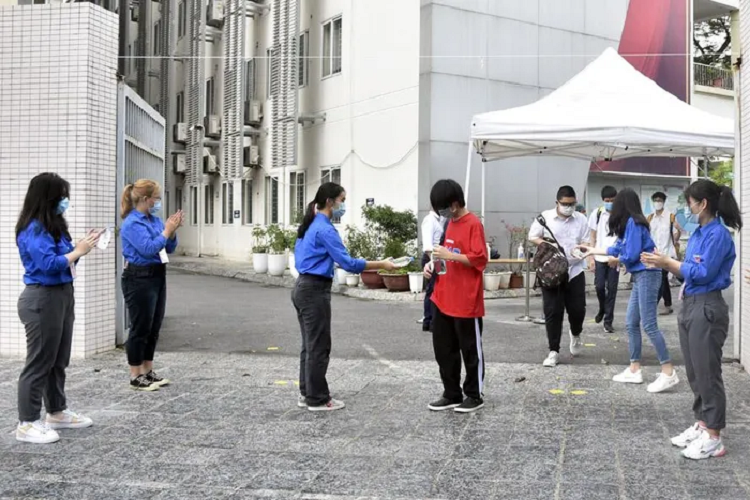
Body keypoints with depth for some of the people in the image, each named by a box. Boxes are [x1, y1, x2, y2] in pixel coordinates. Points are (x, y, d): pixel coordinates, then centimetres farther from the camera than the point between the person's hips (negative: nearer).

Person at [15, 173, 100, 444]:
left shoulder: (53, 225, 11)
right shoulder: (33, 229, -16)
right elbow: (48, 263, -23)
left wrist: (82, 247, 0)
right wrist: (78, 252, -14)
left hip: (62, 295, 9)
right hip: (42, 299, -9)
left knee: (59, 360, 17)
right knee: (39, 361, -3)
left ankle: (57, 412, 30)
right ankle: (27, 423, 5)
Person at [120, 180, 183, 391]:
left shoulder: (154, 219, 9)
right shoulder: (132, 223, -14)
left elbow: (169, 248, 13)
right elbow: (148, 249, -23)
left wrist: (173, 230, -3)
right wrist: (167, 231, -15)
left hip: (157, 276, 8)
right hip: (139, 279, -8)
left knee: (154, 328, 13)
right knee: (140, 329, -1)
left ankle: (148, 372, 24)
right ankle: (136, 377, 8)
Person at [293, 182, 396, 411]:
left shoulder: (310, 225, 14)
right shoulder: (325, 229, -16)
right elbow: (347, 263, -22)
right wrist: (382, 265, -18)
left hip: (303, 288, 10)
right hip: (315, 291, -10)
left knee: (309, 344, 15)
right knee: (319, 346, -1)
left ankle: (306, 393, 22)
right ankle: (317, 399, 7)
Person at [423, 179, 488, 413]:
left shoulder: (473, 224, -13)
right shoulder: (450, 224, 14)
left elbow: (480, 259, -19)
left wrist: (449, 255, -23)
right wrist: (435, 264, 6)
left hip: (466, 302, -8)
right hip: (443, 299, 9)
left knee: (470, 350, 5)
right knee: (443, 349, 12)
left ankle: (474, 395, 18)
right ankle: (452, 395, 23)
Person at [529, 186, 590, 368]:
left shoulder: (581, 219, 4)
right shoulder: (545, 217, -2)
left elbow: (586, 242, 7)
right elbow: (532, 237, 3)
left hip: (575, 271, 2)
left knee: (578, 308, 3)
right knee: (553, 311, -2)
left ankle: (575, 334, 37)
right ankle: (554, 351, 6)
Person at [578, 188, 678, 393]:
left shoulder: (633, 223, -13)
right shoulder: (631, 223, 14)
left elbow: (631, 255, -17)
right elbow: (618, 248, 22)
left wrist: (616, 260, 4)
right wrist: (593, 251, 33)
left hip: (646, 275, -10)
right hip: (640, 277, 10)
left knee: (649, 325, -11)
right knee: (631, 323, 11)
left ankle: (669, 372, -9)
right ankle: (634, 370, 16)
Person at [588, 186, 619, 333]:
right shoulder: (597, 214, 3)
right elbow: (593, 236, 8)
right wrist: (591, 256, 4)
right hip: (600, 257, 1)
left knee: (612, 289, 1)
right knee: (599, 286, 0)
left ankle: (608, 321, 9)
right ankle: (602, 309, 30)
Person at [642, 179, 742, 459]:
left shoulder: (718, 235, -15)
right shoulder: (698, 233, 11)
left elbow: (703, 273, -20)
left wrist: (668, 263, -13)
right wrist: (664, 262, -1)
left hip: (707, 309, -9)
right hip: (689, 305, 9)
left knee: (707, 373, -2)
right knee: (694, 373, 16)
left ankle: (713, 439, 6)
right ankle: (702, 425, 28)